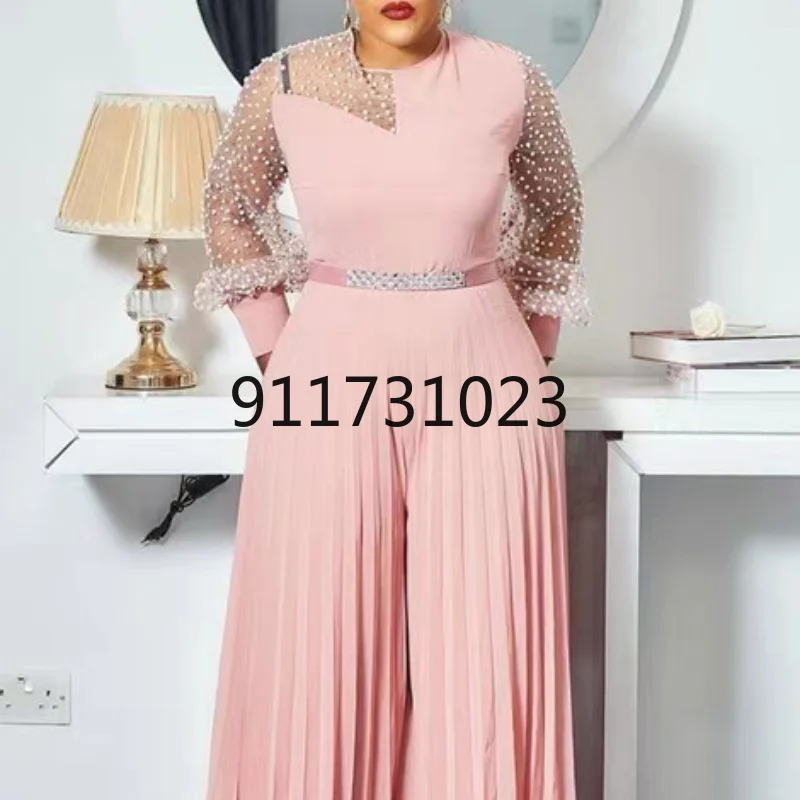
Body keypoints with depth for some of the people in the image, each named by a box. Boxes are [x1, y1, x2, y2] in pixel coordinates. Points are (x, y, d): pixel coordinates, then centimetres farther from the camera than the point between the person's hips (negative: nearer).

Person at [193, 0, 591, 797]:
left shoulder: (512, 83, -2)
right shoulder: (282, 84, -2)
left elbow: (556, 210, 16)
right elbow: (231, 207, 15)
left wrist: (531, 351, 12)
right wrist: (274, 353, 9)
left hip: (481, 373, 0)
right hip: (330, 375, 0)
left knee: (481, 642, 3)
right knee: (323, 638, 5)